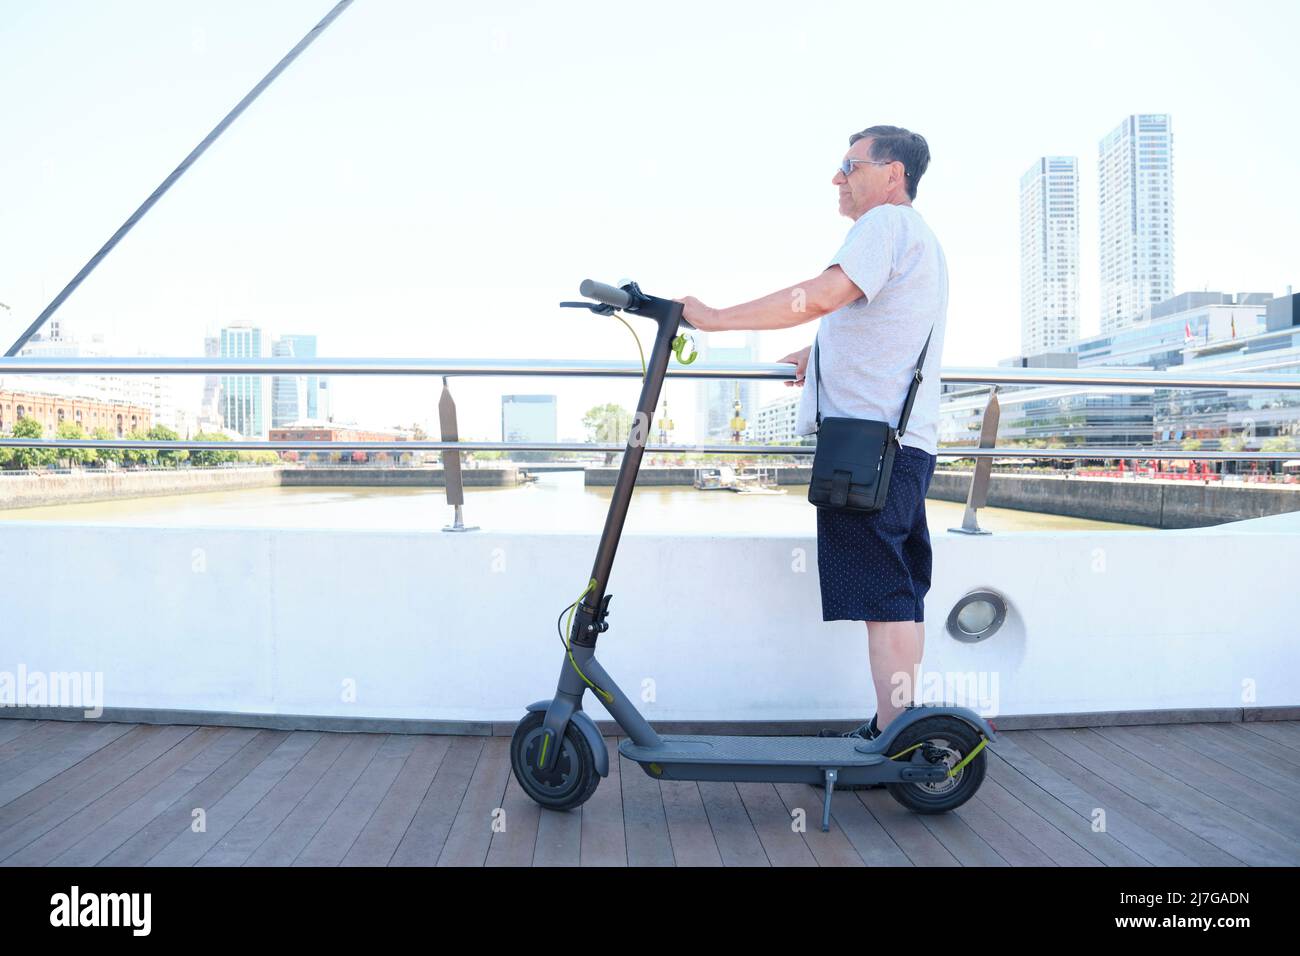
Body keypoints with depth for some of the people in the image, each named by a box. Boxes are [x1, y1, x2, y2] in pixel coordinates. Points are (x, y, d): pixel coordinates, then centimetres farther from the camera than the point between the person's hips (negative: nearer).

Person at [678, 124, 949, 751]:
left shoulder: (886, 223, -5)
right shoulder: (920, 238, 27)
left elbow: (823, 294, -23)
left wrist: (716, 319, -21)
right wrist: (822, 359, 35)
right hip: (909, 440, 11)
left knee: (881, 594, -9)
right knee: (900, 593, 12)